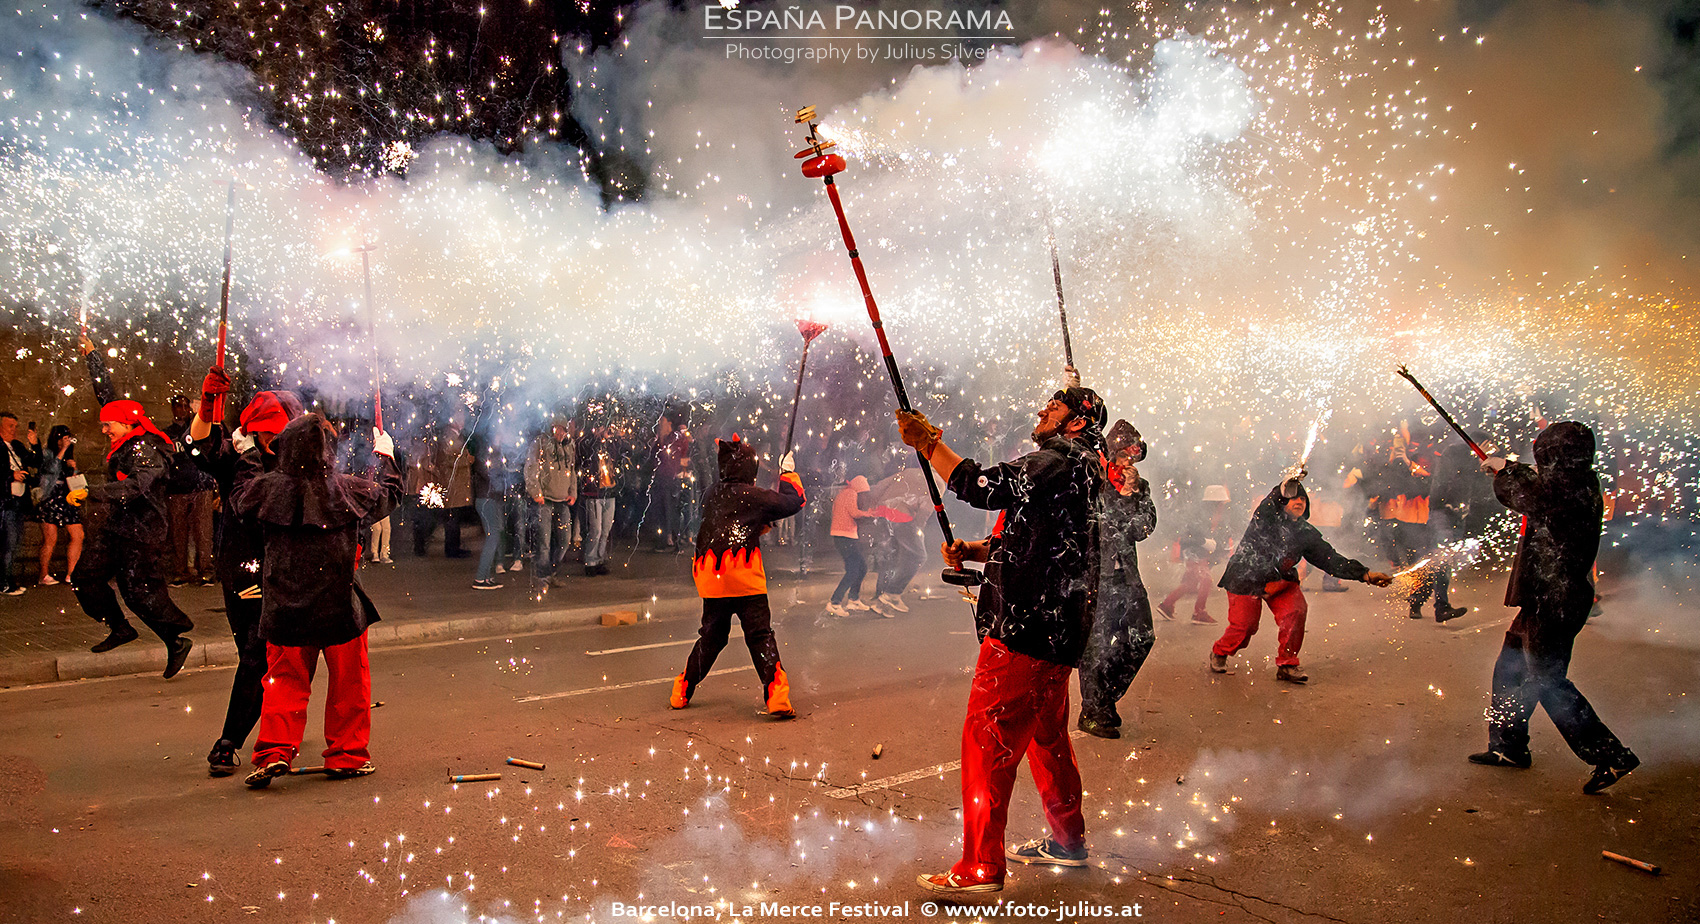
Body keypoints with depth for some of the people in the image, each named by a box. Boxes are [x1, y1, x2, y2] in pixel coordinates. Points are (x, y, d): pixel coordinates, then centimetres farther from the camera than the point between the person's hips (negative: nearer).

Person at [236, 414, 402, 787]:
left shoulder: (266, 487, -7)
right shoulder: (348, 490, -9)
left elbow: (239, 501, 15)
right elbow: (390, 494, 9)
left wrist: (247, 458, 26)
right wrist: (386, 456, 26)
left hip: (285, 605, 2)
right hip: (340, 604, -2)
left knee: (285, 681, 14)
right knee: (348, 682, 11)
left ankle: (273, 752, 5)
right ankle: (347, 755, 17)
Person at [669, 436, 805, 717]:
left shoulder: (711, 496, 13)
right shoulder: (752, 495, -5)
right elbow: (793, 502, 2)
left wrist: (763, 524, 28)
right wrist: (788, 473, 15)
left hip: (711, 577, 6)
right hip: (745, 578, -6)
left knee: (712, 635, 19)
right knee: (760, 636, -4)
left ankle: (681, 694, 26)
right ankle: (777, 700, -11)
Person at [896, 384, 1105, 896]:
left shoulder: (1059, 463, -13)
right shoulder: (1080, 471, 20)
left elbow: (984, 486, -23)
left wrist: (928, 444, -14)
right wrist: (971, 550, 9)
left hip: (1026, 629, -11)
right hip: (1055, 629, 11)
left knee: (987, 741, -7)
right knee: (1047, 735, 22)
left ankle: (981, 867, -4)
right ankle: (1068, 841, 34)